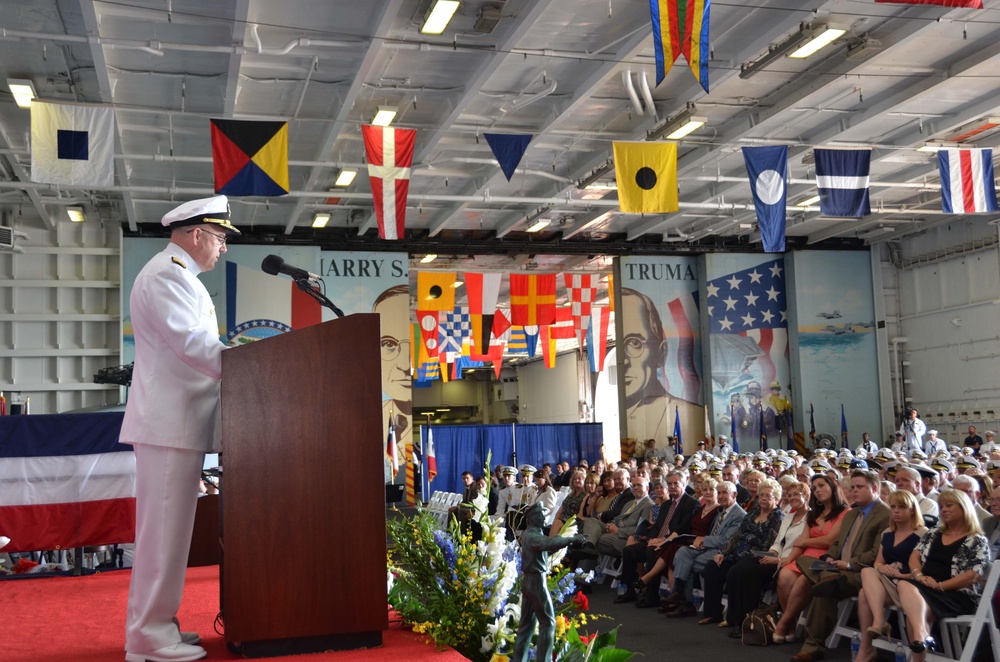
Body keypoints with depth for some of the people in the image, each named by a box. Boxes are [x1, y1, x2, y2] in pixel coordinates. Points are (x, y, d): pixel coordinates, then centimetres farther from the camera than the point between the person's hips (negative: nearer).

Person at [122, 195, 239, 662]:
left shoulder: (179, 274, 22)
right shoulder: (166, 273, -12)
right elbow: (190, 342, -21)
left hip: (179, 420, 11)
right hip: (169, 421, -11)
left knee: (169, 527, 13)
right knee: (163, 527, -6)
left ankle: (154, 625, 21)